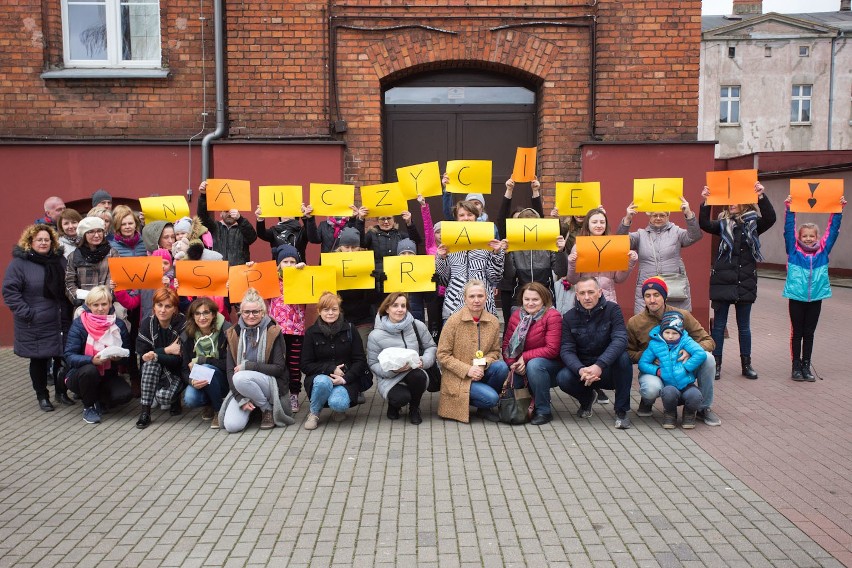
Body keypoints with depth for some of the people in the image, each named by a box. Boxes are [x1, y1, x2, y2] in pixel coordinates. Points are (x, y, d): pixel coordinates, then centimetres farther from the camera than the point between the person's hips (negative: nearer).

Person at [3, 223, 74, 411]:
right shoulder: (19, 262, -8)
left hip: (61, 322, 4)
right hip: (34, 325, -4)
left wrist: (68, 311, 8)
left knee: (62, 357, 8)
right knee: (38, 360, 7)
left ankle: (61, 392, 25)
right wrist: (26, 313, -16)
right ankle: (42, 396, 21)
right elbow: (10, 291, -10)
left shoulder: (60, 260, 7)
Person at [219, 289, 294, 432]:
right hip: (241, 387, 3)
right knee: (231, 425, -20)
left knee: (241, 378, -34)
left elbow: (279, 368, -9)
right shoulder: (234, 334, 2)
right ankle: (250, 407, 13)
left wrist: (247, 365, -16)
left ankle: (268, 409, -8)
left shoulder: (272, 332, -6)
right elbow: (230, 369, -2)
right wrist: (241, 399, -14)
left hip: (270, 382, -3)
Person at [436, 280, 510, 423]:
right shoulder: (454, 321, -11)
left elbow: (495, 351, 7)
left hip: (481, 372, 5)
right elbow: (442, 355, -9)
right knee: (491, 397, -26)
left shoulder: (493, 321, -1)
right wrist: (467, 370, -19)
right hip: (458, 377, -5)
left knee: (501, 367, -26)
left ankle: (485, 408, -2)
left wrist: (483, 364, -15)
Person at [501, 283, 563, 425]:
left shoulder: (552, 316, -15)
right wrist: (512, 364, -18)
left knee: (534, 364, -35)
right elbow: (507, 343, 1)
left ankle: (543, 411, -19)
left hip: (551, 364, -5)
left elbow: (552, 349, -22)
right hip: (522, 365, 5)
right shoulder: (516, 315, 2)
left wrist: (525, 357, -22)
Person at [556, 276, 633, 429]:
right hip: (582, 369, 2)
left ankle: (621, 411, -15)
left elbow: (620, 340, -23)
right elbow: (566, 350, -10)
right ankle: (587, 398, 9)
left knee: (623, 357, -33)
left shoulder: (612, 309, -9)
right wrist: (580, 370, -31)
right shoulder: (569, 317, -2)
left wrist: (599, 365, -37)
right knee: (562, 378, -28)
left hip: (609, 370, -2)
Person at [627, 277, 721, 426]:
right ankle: (647, 402, 4)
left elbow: (708, 341, -2)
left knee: (708, 358, -25)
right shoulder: (634, 323, -5)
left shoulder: (682, 316, -4)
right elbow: (629, 353, 0)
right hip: (653, 371, -2)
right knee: (651, 388, -38)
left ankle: (704, 408, -5)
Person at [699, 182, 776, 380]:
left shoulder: (753, 223, 3)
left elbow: (770, 219, -15)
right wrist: (705, 202, -24)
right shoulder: (723, 223, 4)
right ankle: (716, 363, 13)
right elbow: (704, 224, -12)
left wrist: (761, 196, -27)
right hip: (722, 281, 0)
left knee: (744, 326, 11)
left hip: (745, 282, 0)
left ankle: (746, 364, 21)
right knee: (719, 324, 5)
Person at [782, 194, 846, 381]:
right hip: (796, 297, -2)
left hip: (816, 298, 2)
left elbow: (833, 229, 5)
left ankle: (806, 366, 19)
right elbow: (789, 229, -6)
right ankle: (796, 366, 14)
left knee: (809, 333, 10)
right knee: (797, 333, 7)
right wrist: (789, 209, -14)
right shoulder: (794, 250, -2)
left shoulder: (823, 250, 4)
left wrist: (839, 210, 0)